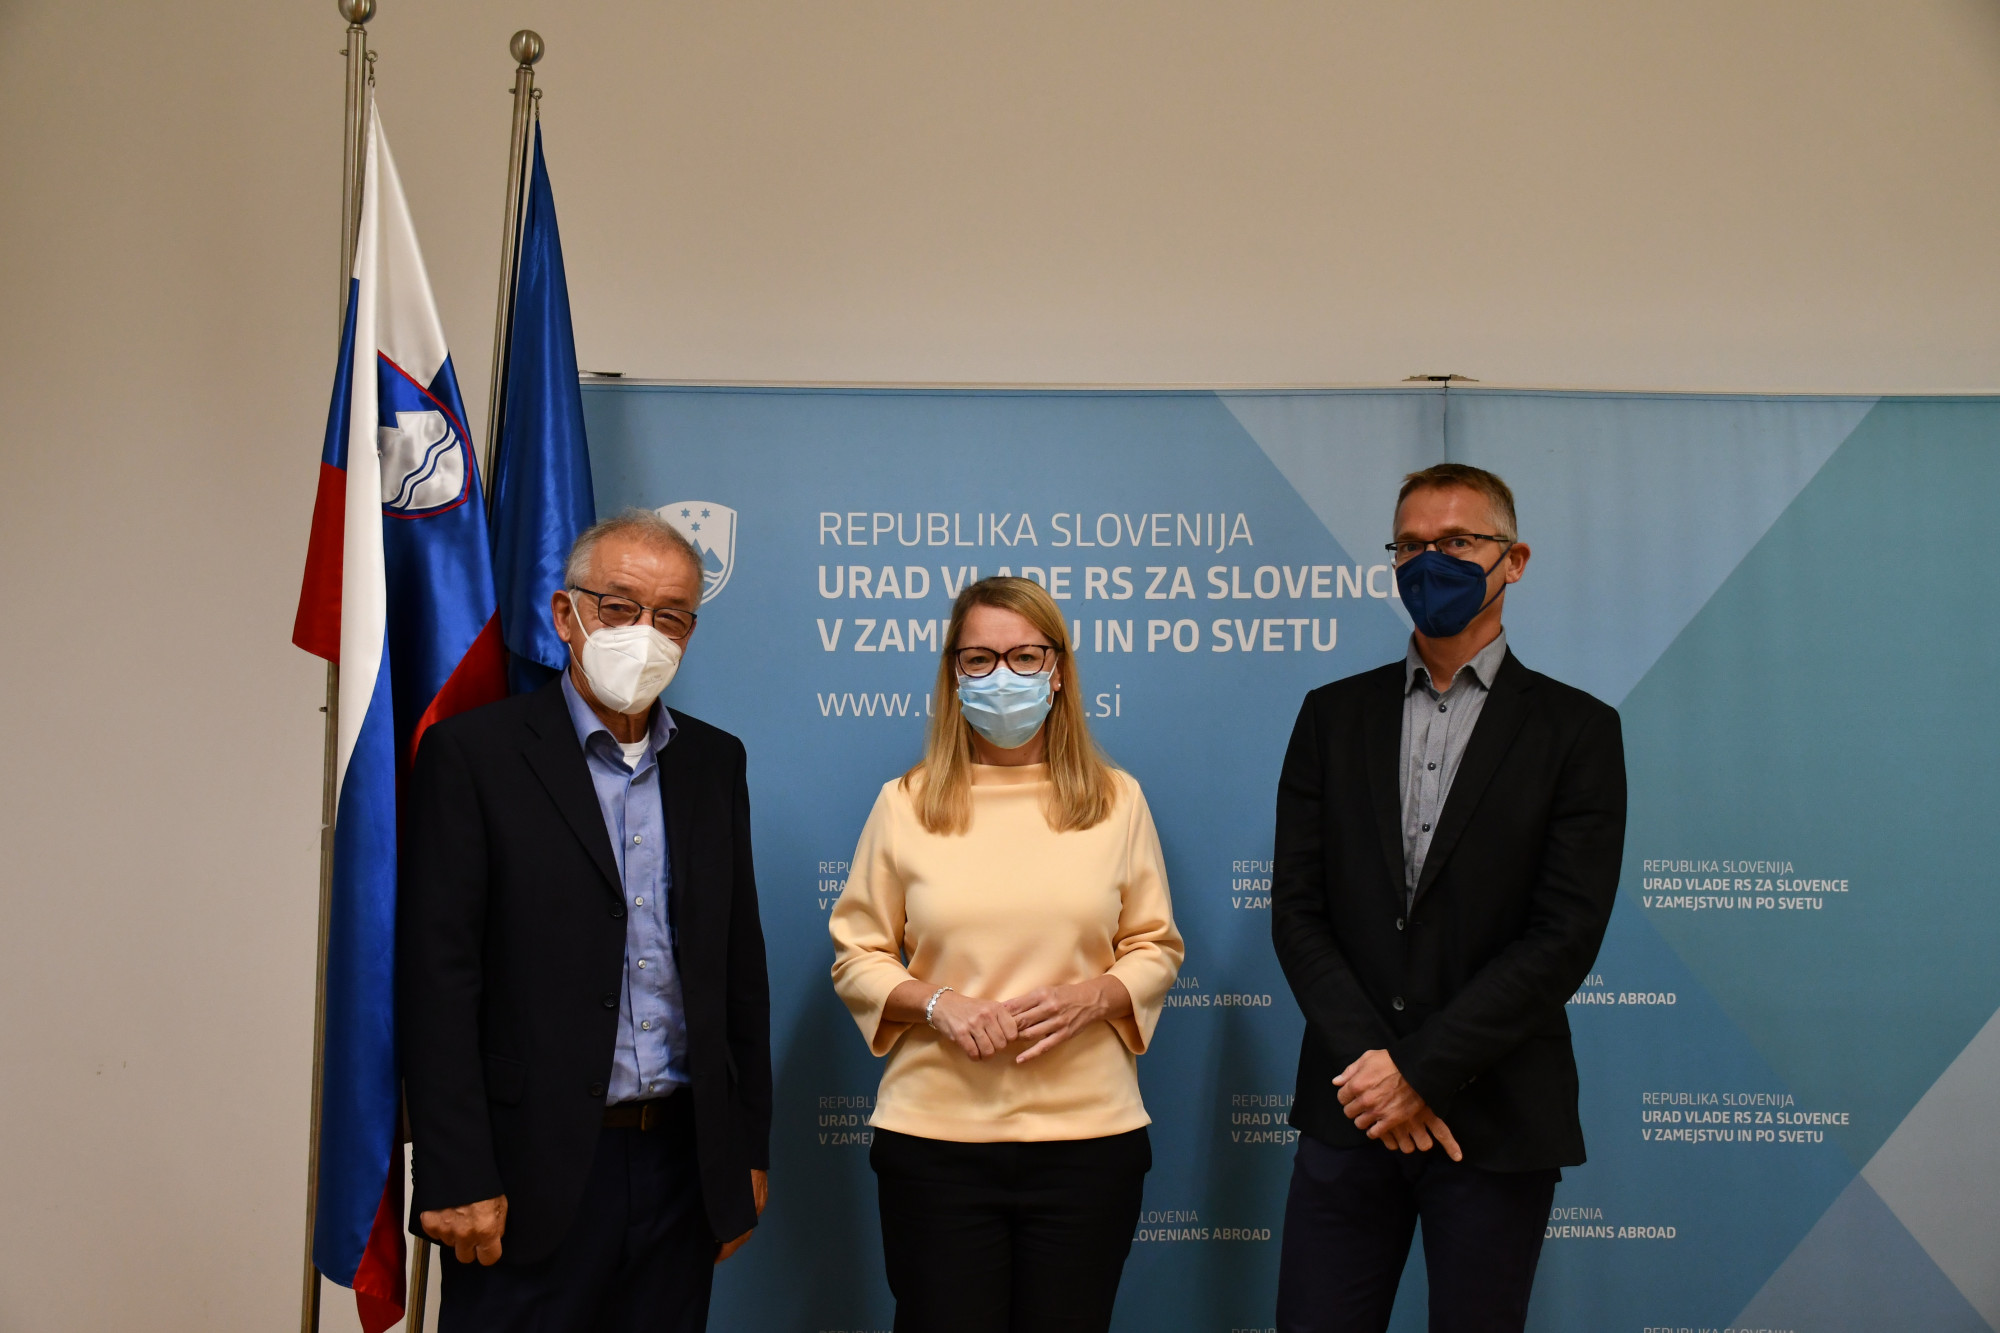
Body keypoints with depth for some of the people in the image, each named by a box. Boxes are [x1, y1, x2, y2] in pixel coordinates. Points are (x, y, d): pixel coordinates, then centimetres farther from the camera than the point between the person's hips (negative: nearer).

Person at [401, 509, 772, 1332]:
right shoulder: (474, 754, -5)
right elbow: (438, 978, -9)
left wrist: (749, 1148, 11)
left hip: (683, 1163, 5)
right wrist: (457, 1179, -13)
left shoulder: (715, 762, 10)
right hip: (535, 1173, -4)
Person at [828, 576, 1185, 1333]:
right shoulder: (904, 804, 4)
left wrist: (1093, 996, -11)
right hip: (936, 1133, 0)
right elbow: (855, 957, 6)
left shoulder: (1116, 800, 6)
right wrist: (937, 1004, -12)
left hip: (1087, 1132, 1)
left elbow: (1156, 948, 9)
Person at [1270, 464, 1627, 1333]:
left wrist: (1421, 1070, -13)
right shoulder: (1333, 716, 9)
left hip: (1494, 1121, -2)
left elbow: (1566, 935, -8)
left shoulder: (1575, 730, 0)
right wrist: (1367, 1060, -10)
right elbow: (1297, 910, 3)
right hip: (1351, 1107, 2)